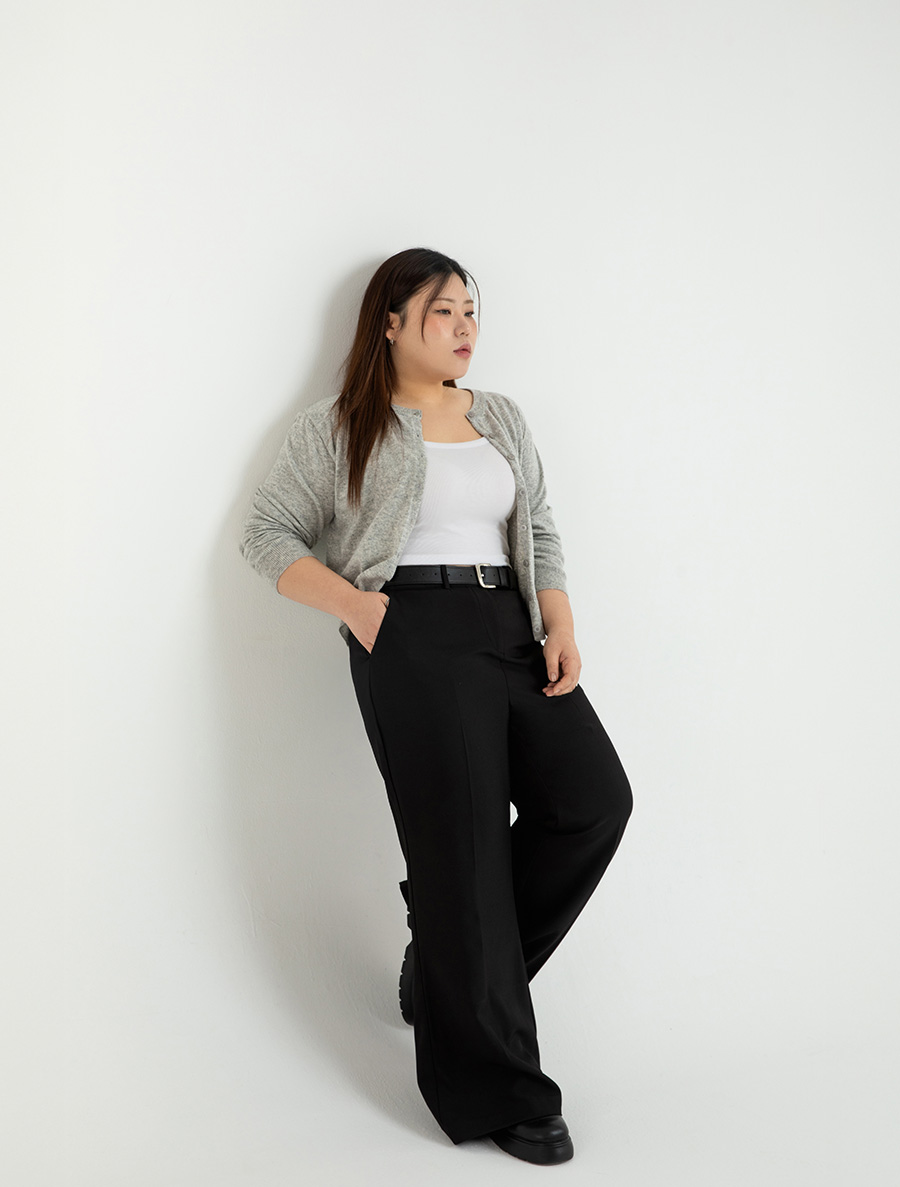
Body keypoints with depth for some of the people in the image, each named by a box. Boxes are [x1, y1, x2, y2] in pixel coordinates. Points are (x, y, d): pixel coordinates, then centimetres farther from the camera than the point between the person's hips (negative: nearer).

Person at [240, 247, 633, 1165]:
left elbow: (540, 533, 21)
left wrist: (560, 627, 4)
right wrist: (352, 603, -9)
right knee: (460, 844, -8)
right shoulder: (338, 427, 8)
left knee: (594, 798, -11)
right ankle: (500, 1094, 2)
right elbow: (269, 534, 6)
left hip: (513, 629, 6)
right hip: (414, 636, -5)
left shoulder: (502, 418, 22)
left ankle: (447, 973, 11)